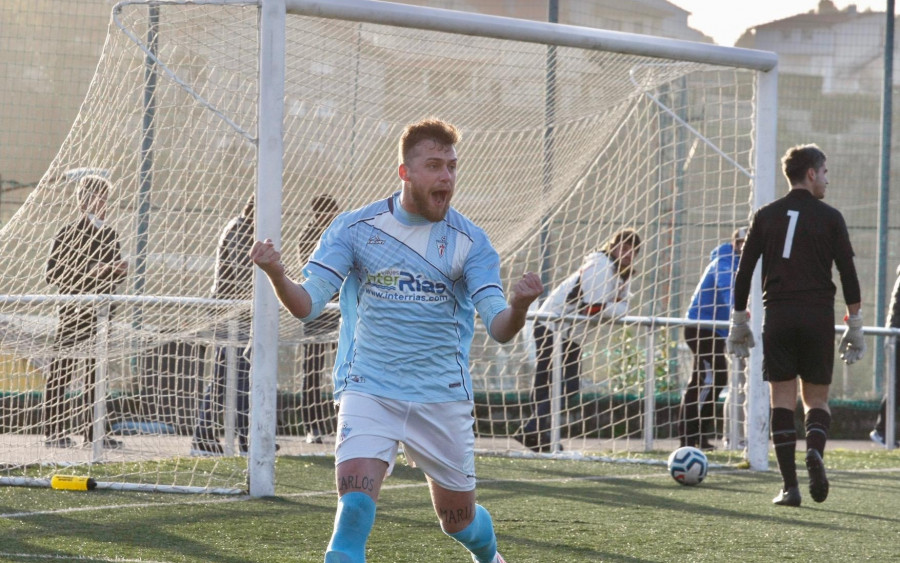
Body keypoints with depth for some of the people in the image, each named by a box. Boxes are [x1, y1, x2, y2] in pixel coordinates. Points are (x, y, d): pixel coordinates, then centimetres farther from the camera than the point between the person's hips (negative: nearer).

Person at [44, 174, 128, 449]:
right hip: (74, 310, -6)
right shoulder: (68, 234, -4)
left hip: (101, 312, 6)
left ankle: (94, 432, 9)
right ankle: (55, 431, -6)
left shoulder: (109, 235, 15)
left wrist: (121, 271, 0)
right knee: (62, 371, -6)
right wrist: (89, 271, -19)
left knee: (97, 372, 6)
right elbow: (52, 273, -11)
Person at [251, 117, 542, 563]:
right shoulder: (354, 228, -3)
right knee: (355, 503, -23)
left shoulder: (469, 241, -2)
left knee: (458, 518, 14)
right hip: (368, 392, -1)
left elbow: (499, 328, -8)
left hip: (442, 397, 1)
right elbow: (307, 305, -6)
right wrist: (276, 275, -28)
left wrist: (518, 306, -32)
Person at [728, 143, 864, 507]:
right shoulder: (829, 218, 2)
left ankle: (790, 487, -5)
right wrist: (855, 325, 5)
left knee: (782, 399, 2)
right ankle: (815, 451, -22)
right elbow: (848, 274, -1)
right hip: (818, 314, -1)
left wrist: (739, 321, 12)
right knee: (817, 398, 9)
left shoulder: (765, 216, 8)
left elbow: (744, 272, 6)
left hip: (777, 314, 1)